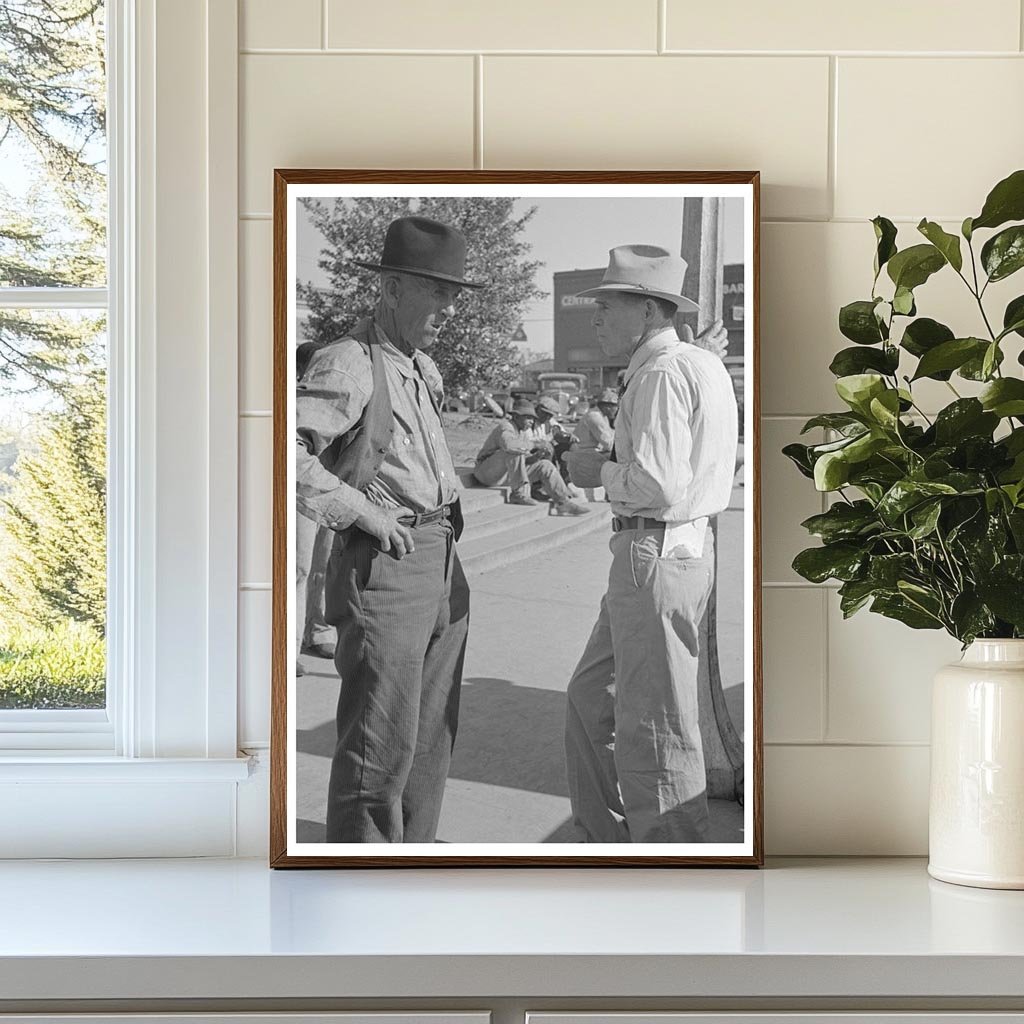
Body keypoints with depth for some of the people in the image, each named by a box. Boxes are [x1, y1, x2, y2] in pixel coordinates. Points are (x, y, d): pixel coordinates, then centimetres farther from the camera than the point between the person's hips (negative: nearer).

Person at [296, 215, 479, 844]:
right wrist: (360, 510, -21)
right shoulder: (349, 364, -11)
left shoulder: (425, 369, 17)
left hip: (445, 565, 9)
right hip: (385, 564, -9)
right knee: (382, 743, -6)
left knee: (432, 737, 16)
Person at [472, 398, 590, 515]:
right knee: (514, 452, -34)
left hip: (511, 472, 8)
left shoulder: (528, 431, 8)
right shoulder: (506, 427, -19)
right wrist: (535, 444, -34)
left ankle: (564, 502, -7)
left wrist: (537, 455, -14)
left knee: (545, 466, -3)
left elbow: (526, 460, 9)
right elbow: (508, 445, -43)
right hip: (488, 473, -8)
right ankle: (519, 493, -29)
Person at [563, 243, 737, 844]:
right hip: (686, 544, 11)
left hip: (656, 555, -11)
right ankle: (607, 839, 28)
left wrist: (608, 474, -6)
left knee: (654, 727, -2)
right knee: (592, 699, 19)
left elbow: (656, 483, -25)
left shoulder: (663, 372, -16)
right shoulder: (702, 363, 16)